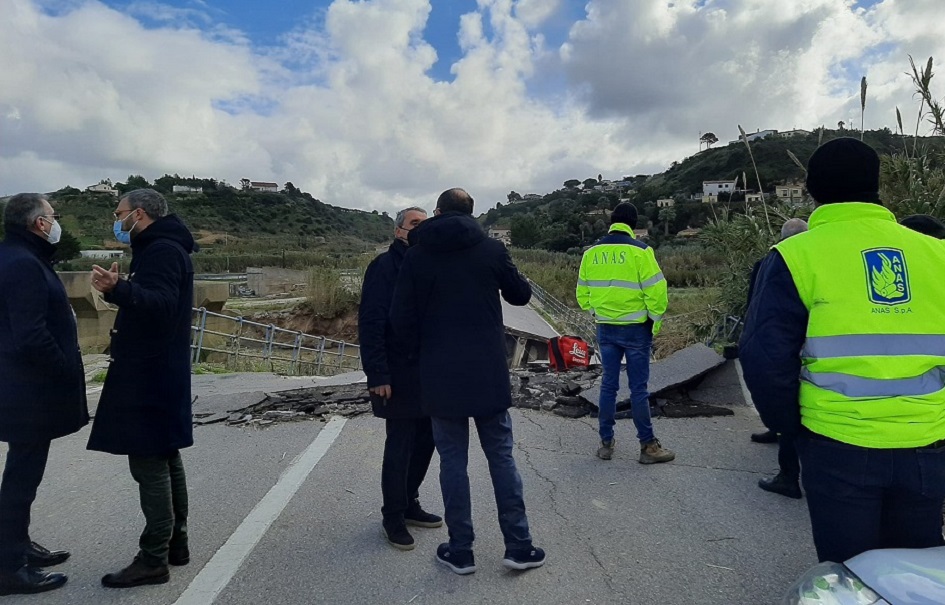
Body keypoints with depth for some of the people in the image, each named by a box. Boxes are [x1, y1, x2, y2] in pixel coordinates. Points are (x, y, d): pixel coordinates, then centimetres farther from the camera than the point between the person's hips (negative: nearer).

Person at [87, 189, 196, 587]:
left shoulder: (162, 250, -14)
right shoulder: (160, 249, 19)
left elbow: (161, 305, -30)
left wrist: (119, 289, -44)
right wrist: (118, 289, 24)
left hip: (150, 377, -11)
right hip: (155, 373, 11)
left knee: (149, 463, -7)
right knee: (164, 458, 14)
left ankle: (153, 560, 1)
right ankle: (175, 544, 23)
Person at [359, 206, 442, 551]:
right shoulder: (384, 267, -10)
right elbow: (370, 324, -15)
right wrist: (378, 376, -19)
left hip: (429, 375, 7)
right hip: (399, 378, -7)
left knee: (424, 441, 14)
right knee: (399, 448, 3)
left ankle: (409, 504, 32)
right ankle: (393, 518, 20)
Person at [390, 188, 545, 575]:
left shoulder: (416, 256, -3)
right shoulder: (492, 249, -2)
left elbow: (401, 318, -4)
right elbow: (520, 295, 10)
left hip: (440, 377, 0)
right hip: (489, 375, 1)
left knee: (452, 461, 9)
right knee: (501, 456, 11)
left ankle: (460, 551, 18)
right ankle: (519, 546, 17)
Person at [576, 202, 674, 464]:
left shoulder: (591, 252, 2)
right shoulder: (639, 250, -12)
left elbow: (582, 293, 9)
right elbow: (656, 291, -13)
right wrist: (656, 322, 0)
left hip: (605, 329, 4)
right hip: (635, 328, -4)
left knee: (608, 385, 12)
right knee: (638, 388, 3)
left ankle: (606, 443, 19)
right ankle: (648, 446, 12)